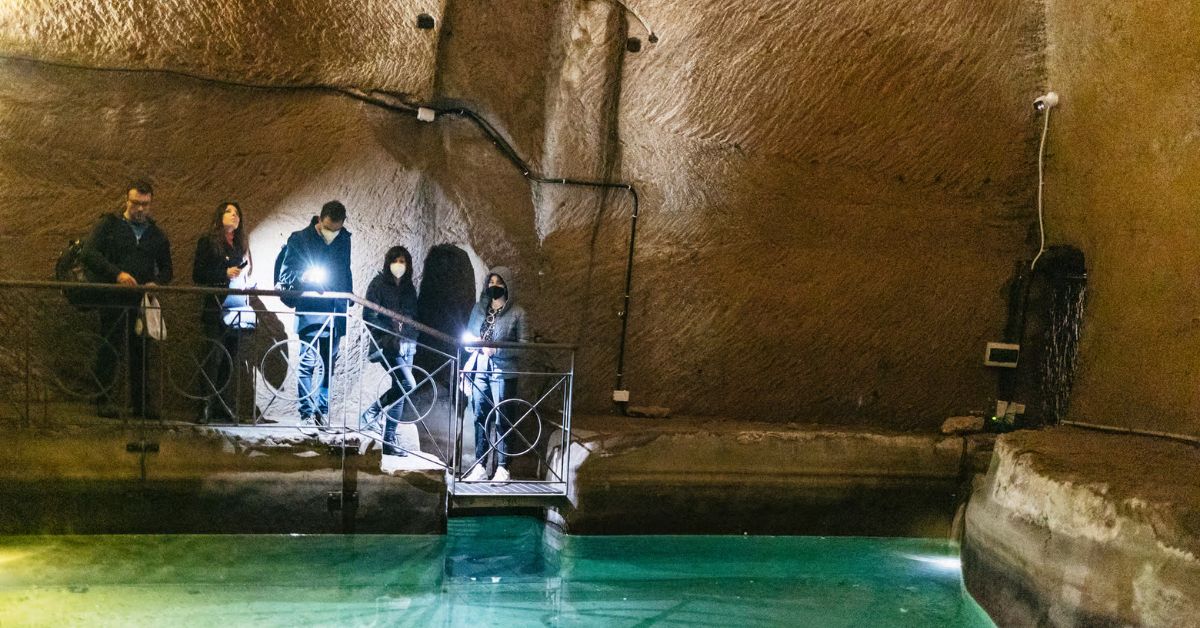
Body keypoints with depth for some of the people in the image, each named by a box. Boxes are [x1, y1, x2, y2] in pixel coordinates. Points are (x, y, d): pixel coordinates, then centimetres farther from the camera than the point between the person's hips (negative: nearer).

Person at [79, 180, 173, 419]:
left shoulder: (156, 235, 18)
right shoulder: (109, 224, 6)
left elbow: (166, 269, 19)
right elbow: (88, 253, -7)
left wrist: (156, 283, -5)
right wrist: (117, 274, -20)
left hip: (143, 301, 3)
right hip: (112, 299, -3)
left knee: (142, 351, 3)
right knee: (111, 350, -5)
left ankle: (143, 402, 10)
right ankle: (105, 401, 2)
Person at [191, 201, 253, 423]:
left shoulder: (240, 245, 19)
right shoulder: (207, 241, 3)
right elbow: (197, 275, -4)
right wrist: (225, 273, -13)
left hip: (236, 309, 5)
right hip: (215, 309, -5)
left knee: (230, 359, 3)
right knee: (213, 357, -10)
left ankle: (224, 407, 6)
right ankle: (206, 407, -9)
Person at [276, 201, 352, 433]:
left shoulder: (344, 239, 8)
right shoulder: (299, 239, -5)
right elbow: (285, 273, -1)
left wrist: (347, 303, 16)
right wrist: (302, 277, -22)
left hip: (335, 313, 4)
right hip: (310, 312, -4)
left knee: (329, 364, 9)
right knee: (307, 363, -8)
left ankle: (322, 412, 18)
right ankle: (307, 415, -3)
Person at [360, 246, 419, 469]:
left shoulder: (409, 288, 16)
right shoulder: (378, 283, -1)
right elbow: (369, 316, -7)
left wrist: (411, 340, 6)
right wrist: (389, 337, -14)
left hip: (406, 346, 6)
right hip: (386, 345, -6)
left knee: (399, 391, 3)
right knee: (407, 384, -21)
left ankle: (389, 439, 9)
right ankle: (370, 413, -4)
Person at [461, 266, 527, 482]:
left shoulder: (517, 313, -2)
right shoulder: (479, 308, 11)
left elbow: (522, 344, -7)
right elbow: (467, 335, 15)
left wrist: (496, 350, -19)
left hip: (503, 373, -4)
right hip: (479, 370, 4)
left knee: (502, 420, -1)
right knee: (480, 418, 6)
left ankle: (502, 468, 4)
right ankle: (480, 466, 13)